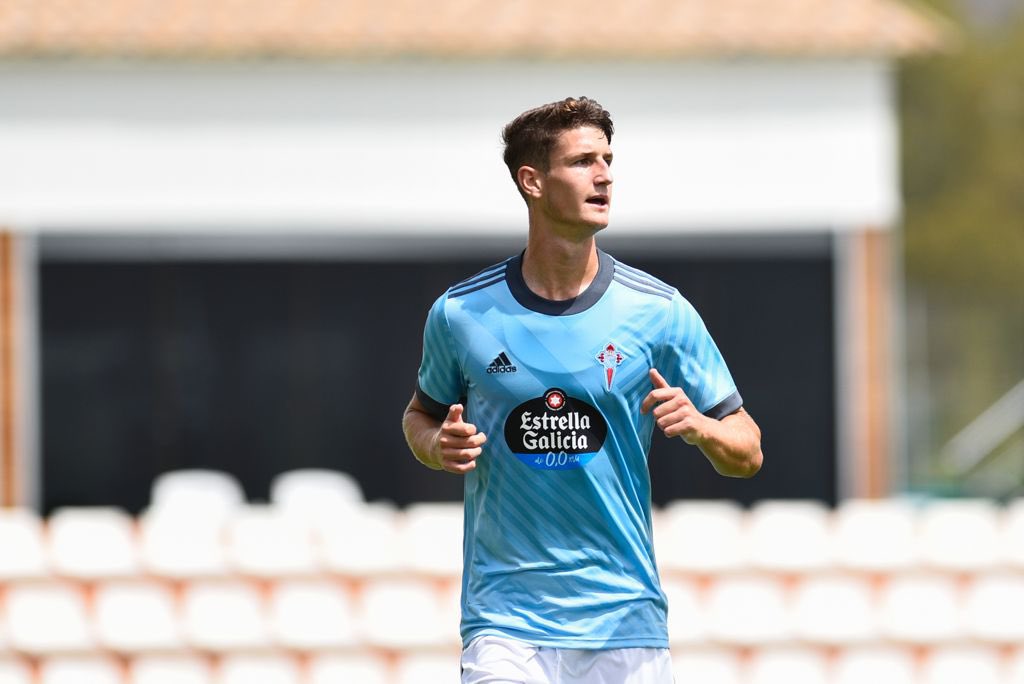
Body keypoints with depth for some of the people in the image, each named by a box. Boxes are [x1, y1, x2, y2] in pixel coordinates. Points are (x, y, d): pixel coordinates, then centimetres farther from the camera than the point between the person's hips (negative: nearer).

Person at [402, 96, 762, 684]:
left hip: (625, 623, 1)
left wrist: (698, 426, -17)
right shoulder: (460, 314, 1)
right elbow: (423, 412, 19)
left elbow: (747, 453, 4)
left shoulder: (659, 311, 0)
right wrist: (438, 446, -3)